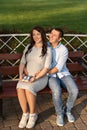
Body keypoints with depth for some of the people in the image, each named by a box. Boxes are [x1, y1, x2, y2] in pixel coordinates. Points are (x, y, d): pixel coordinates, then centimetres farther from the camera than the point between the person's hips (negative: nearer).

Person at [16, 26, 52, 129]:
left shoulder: (47, 50, -5)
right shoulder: (29, 47, 9)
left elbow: (46, 68, -11)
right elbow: (22, 62, 5)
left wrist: (35, 78, -21)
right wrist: (21, 75, -11)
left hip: (41, 78, -4)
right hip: (27, 77, 4)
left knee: (28, 89, -34)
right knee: (20, 88, -29)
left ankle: (33, 115, -12)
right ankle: (25, 114, -12)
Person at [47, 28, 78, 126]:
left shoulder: (64, 50, -11)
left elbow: (58, 68, -17)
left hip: (63, 74, 1)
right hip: (51, 76, -1)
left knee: (74, 91, -26)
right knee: (57, 91, -34)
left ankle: (67, 110, 3)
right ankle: (59, 113, -8)